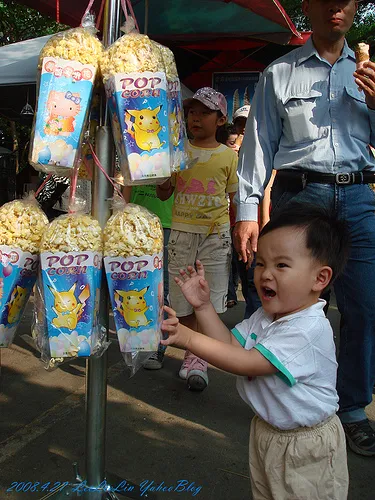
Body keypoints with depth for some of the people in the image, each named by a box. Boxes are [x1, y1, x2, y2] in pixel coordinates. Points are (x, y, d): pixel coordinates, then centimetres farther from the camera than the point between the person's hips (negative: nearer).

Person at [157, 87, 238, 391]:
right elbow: (163, 194, 10)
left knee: (209, 297, -2)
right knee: (182, 295, 6)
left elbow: (236, 199, 7)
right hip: (182, 231, 2)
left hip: (216, 232, -2)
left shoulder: (228, 155, 4)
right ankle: (193, 352, 22)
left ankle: (198, 357, 8)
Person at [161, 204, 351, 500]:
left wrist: (188, 338, -32)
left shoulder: (308, 330, -30)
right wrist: (203, 306, -11)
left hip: (305, 445, -8)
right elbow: (230, 345, -1)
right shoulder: (265, 315, -2)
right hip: (266, 431, 8)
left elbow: (246, 363, -31)